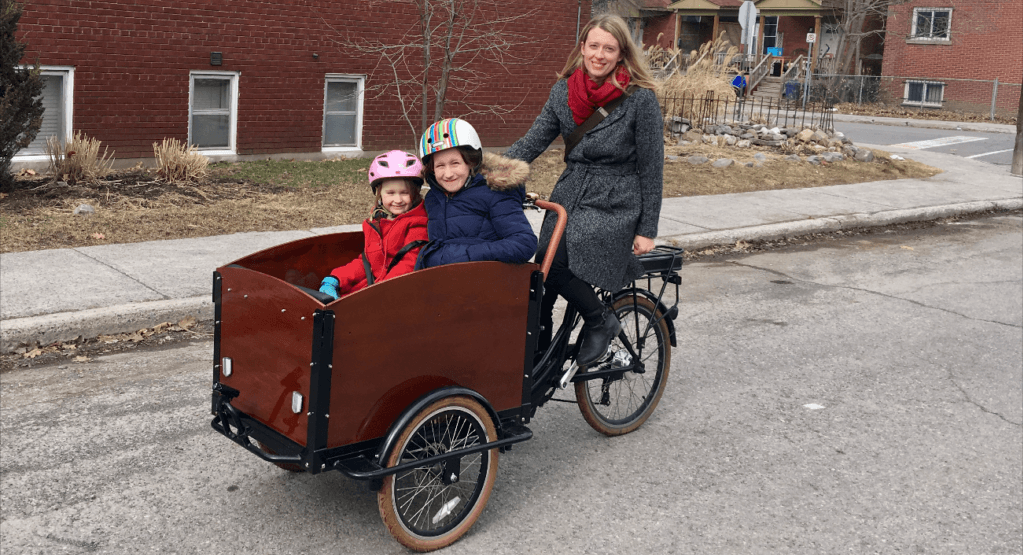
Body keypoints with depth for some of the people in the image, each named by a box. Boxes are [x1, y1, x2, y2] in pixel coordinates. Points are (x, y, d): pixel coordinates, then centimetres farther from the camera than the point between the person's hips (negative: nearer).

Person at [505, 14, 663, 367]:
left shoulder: (640, 98, -8)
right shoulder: (563, 91, 5)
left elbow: (651, 167, -6)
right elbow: (534, 140, 0)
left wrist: (647, 230, -7)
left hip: (613, 204, -5)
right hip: (569, 195, 5)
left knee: (550, 260, -26)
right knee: (542, 284, -4)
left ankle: (599, 320, -2)